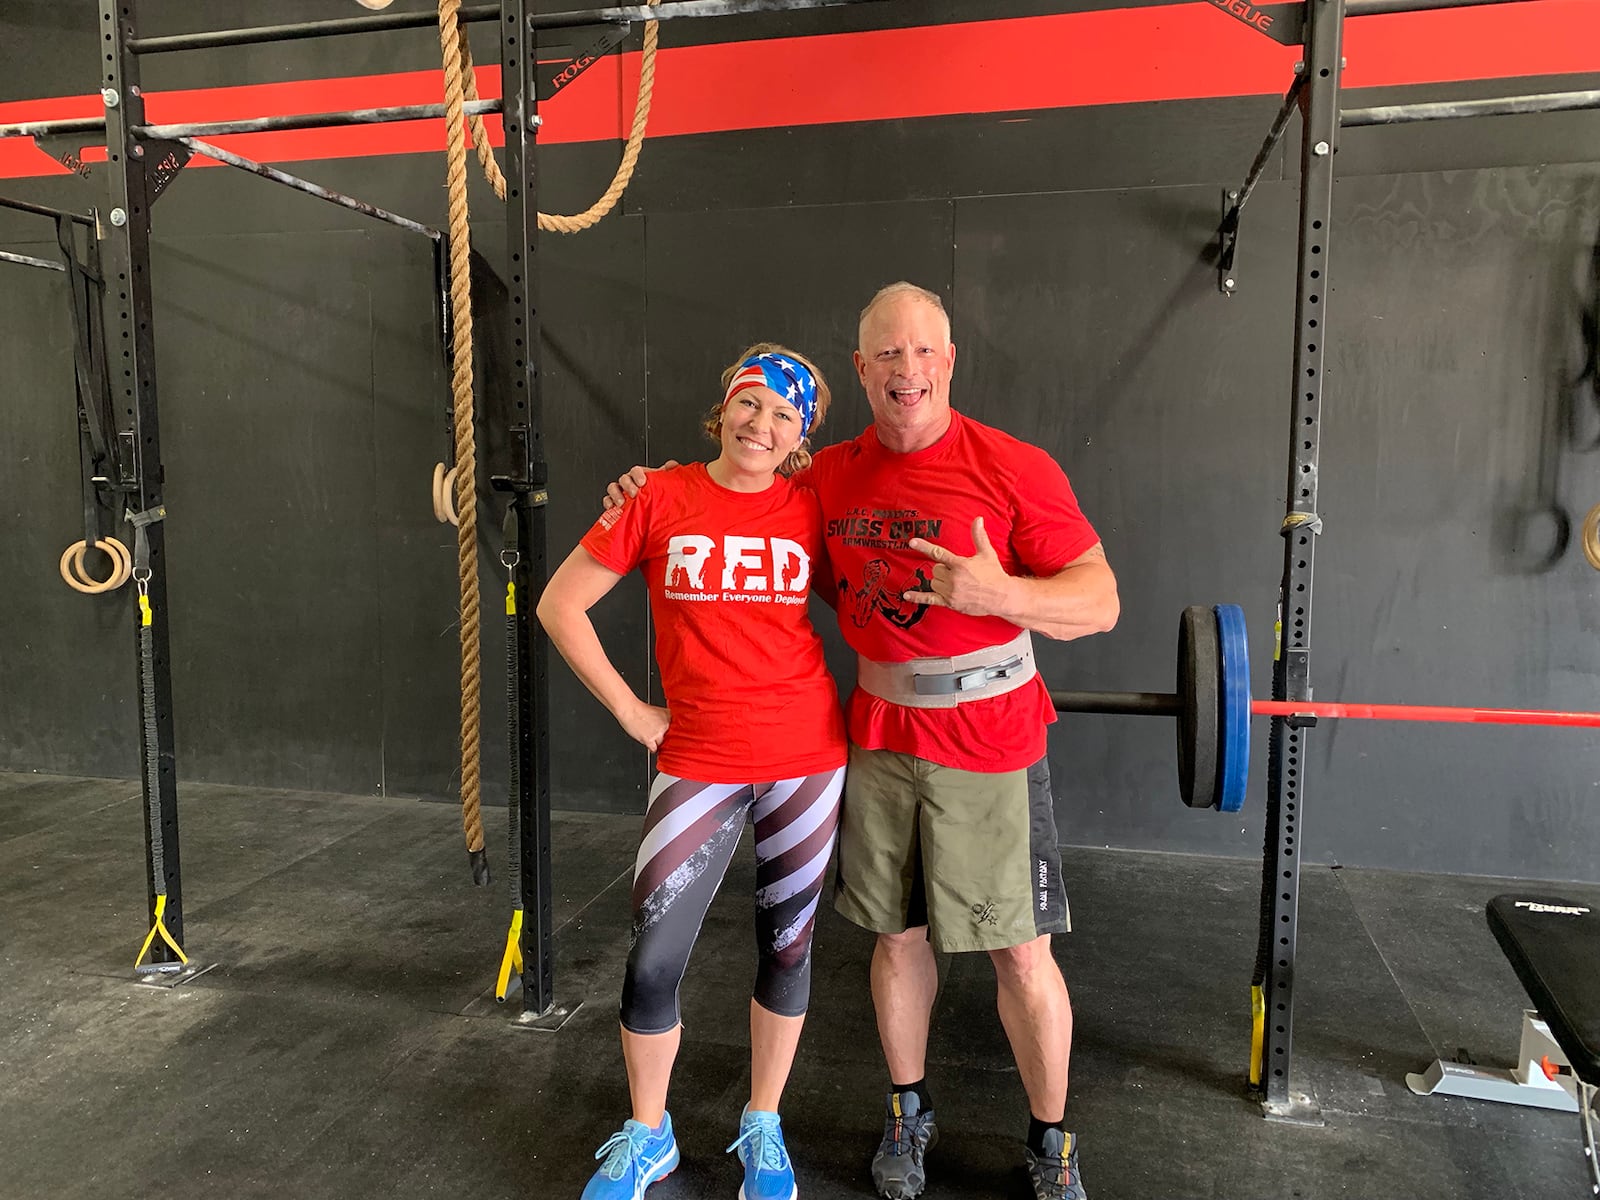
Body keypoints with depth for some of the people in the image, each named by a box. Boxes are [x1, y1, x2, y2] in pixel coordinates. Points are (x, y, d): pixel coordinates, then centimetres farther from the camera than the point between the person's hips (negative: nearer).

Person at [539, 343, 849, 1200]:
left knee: (787, 945, 13)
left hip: (806, 757, 1)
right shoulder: (662, 499, -4)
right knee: (655, 959, 2)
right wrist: (630, 710, -2)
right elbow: (559, 605, 0)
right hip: (699, 761, -1)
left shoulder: (810, 512, -1)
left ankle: (762, 1131, 35)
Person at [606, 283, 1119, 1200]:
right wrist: (667, 495, 6)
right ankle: (910, 1115, 38)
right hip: (879, 739, 4)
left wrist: (1001, 593, -27)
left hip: (989, 744, -3)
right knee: (898, 935, 15)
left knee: (1021, 953, 5)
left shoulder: (1014, 468, -10)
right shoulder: (830, 476, 3)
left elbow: (1101, 602, -9)